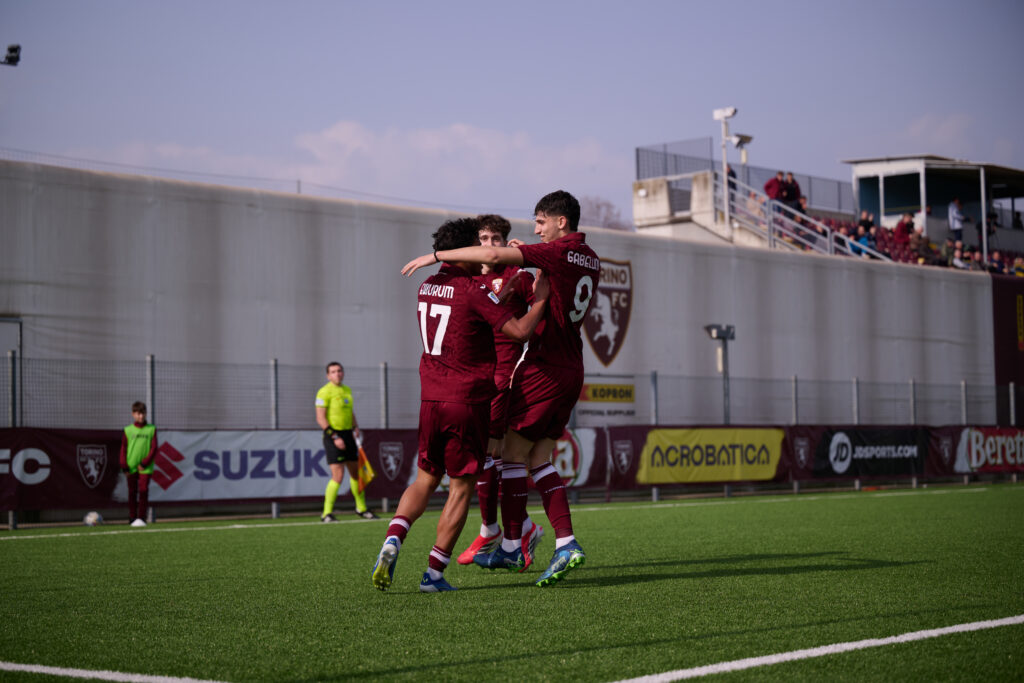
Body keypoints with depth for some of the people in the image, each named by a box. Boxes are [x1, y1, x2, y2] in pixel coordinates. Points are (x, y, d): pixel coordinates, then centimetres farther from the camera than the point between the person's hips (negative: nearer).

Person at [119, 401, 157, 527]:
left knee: (143, 491, -6)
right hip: (131, 467, 1)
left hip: (145, 467, -1)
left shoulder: (151, 429, 4)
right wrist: (124, 466, -4)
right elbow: (123, 449, 5)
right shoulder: (128, 430, 5)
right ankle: (132, 518, 10)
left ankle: (141, 518, -2)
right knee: (132, 492, 4)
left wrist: (144, 463, -8)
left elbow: (153, 449, 1)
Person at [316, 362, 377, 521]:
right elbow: (320, 418, -15)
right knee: (338, 475, -14)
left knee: (356, 472, 13)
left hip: (347, 435, 8)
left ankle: (361, 508, 29)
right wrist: (335, 437, -19)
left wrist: (356, 428, 7)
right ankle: (327, 513, -6)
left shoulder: (347, 390, 14)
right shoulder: (325, 392, -10)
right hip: (333, 435, -8)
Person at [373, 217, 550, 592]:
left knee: (425, 479, 17)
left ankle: (392, 540, -6)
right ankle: (434, 572, 3)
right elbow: (520, 331, -17)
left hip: (431, 400, 6)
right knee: (461, 488, 4)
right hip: (468, 402, -6)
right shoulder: (473, 290, -13)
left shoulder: (427, 288, 9)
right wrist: (539, 300, -2)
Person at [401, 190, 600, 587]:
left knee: (513, 453, 0)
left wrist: (436, 256, -16)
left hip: (544, 369, -9)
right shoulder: (589, 260, 13)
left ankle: (512, 546, 4)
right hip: (571, 371, 9)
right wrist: (528, 258, 15)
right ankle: (566, 543, 0)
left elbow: (494, 255, -22)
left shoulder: (559, 252, -14)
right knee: (539, 460, 9)